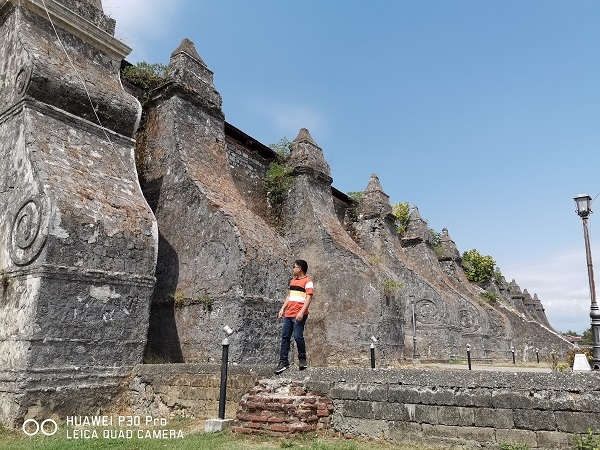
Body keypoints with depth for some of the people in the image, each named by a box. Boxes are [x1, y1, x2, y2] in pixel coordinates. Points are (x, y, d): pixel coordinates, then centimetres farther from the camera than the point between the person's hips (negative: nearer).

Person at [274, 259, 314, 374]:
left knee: (298, 336, -7)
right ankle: (283, 361, 10)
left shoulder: (307, 281, -5)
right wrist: (282, 309, 17)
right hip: (288, 314, 8)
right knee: (285, 337, 5)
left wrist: (302, 312, -21)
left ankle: (302, 359, 11)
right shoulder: (293, 281, 20)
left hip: (299, 315, -8)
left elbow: (309, 298, -13)